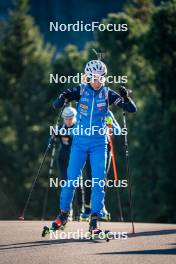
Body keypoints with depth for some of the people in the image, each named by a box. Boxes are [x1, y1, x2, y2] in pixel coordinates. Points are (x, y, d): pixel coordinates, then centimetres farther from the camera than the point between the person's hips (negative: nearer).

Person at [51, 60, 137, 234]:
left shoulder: (108, 94, -1)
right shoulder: (80, 91, -2)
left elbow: (132, 109, -3)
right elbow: (56, 105, -3)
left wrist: (125, 98, -23)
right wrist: (63, 98, -25)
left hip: (99, 143, 0)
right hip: (80, 141, 0)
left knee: (98, 182, -5)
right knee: (71, 179, 0)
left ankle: (94, 222, -2)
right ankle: (63, 214, 18)